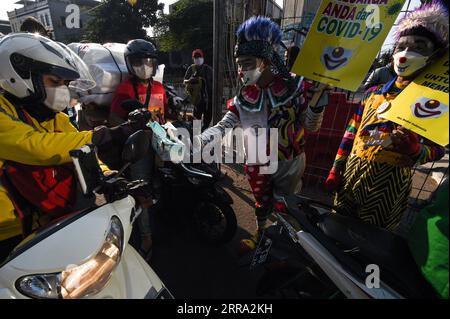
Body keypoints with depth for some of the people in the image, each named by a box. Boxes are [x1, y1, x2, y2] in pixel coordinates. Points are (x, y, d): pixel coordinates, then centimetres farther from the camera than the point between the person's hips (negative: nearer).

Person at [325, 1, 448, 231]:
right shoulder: (373, 93, 8)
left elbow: (436, 149, -8)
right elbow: (351, 133, 8)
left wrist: (415, 150, -33)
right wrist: (336, 169, 6)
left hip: (390, 180, -4)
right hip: (352, 172, 4)